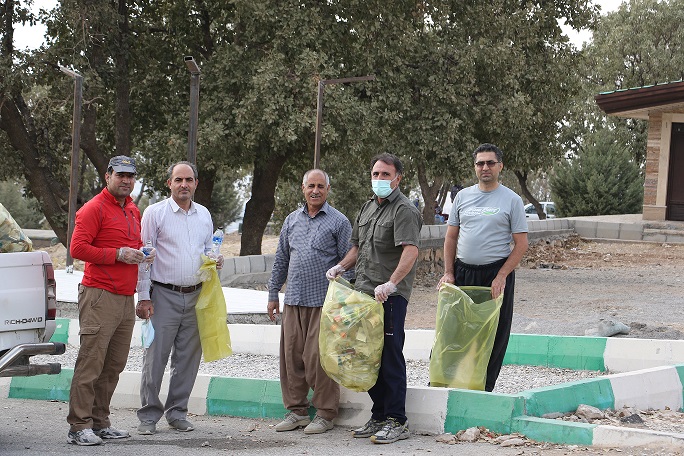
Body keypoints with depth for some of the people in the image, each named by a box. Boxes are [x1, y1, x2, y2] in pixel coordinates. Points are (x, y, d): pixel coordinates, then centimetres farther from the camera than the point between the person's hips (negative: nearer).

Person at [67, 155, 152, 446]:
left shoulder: (133, 211, 20)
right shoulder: (94, 209, -5)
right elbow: (78, 248, -13)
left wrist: (142, 253, 10)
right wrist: (118, 254, -16)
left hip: (126, 298, 8)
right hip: (100, 296, -8)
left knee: (114, 365, 8)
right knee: (91, 363, -9)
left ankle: (100, 422, 15)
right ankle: (79, 427, -8)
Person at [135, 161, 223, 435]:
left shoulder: (204, 215, 13)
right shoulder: (155, 213, -2)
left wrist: (215, 261, 1)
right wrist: (144, 297, -8)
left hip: (196, 296, 5)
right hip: (164, 296, -5)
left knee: (188, 358, 7)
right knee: (156, 357, -5)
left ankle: (177, 412, 17)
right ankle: (149, 416, 2)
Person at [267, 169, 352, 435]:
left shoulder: (338, 221, 0)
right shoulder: (292, 220, 15)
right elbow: (281, 260, 20)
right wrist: (273, 293, 17)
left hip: (323, 302, -5)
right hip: (293, 301, 5)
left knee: (318, 358, -6)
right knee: (291, 356, 5)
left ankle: (325, 413, 3)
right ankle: (296, 410, 15)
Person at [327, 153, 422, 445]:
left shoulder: (403, 210, -9)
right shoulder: (368, 208, 19)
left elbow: (411, 251, -22)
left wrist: (390, 284, -31)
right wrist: (341, 266, 11)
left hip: (390, 297, -9)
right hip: (364, 293, 9)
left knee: (390, 356, -7)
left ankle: (397, 422, -2)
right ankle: (378, 417, 20)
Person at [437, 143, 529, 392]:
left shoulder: (511, 200, -1)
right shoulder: (463, 196, 9)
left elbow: (521, 244, -3)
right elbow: (451, 237, 13)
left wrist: (501, 276, -13)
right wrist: (448, 273, 2)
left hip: (496, 273, -3)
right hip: (463, 271, 3)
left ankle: (484, 389, 10)